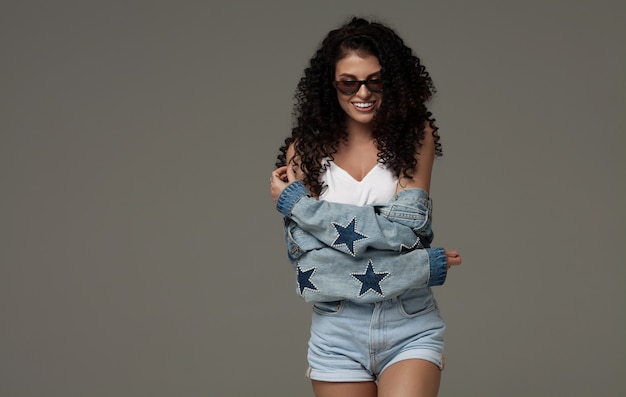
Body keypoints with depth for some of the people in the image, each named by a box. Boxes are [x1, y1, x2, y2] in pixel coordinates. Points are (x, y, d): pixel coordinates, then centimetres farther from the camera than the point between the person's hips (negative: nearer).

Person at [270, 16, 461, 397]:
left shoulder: (416, 135, 0)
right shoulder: (305, 150, 0)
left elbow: (408, 226, -12)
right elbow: (306, 262, -8)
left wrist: (297, 204, -9)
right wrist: (422, 267, -14)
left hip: (410, 330, -1)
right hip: (338, 335, 1)